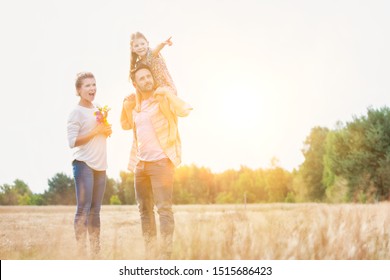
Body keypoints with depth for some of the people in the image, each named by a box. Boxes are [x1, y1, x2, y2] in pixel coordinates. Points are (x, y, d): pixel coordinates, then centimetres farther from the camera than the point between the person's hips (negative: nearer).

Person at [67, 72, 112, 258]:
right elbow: (72, 142, -13)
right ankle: (81, 250, -6)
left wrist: (107, 131, 4)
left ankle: (96, 250, 14)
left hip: (100, 165, 7)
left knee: (95, 210, 9)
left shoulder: (97, 110, 16)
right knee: (83, 209, -9)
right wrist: (96, 131, -16)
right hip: (84, 164, -7)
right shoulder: (76, 112, -6)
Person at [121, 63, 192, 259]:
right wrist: (126, 106, 11)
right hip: (140, 163, 7)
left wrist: (168, 93, -25)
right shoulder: (136, 104, 14)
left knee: (164, 208, -12)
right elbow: (125, 125, 28)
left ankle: (165, 256, -12)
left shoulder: (163, 97, -4)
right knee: (145, 210, 10)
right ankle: (150, 255, 18)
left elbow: (184, 111, -18)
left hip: (161, 161, -7)